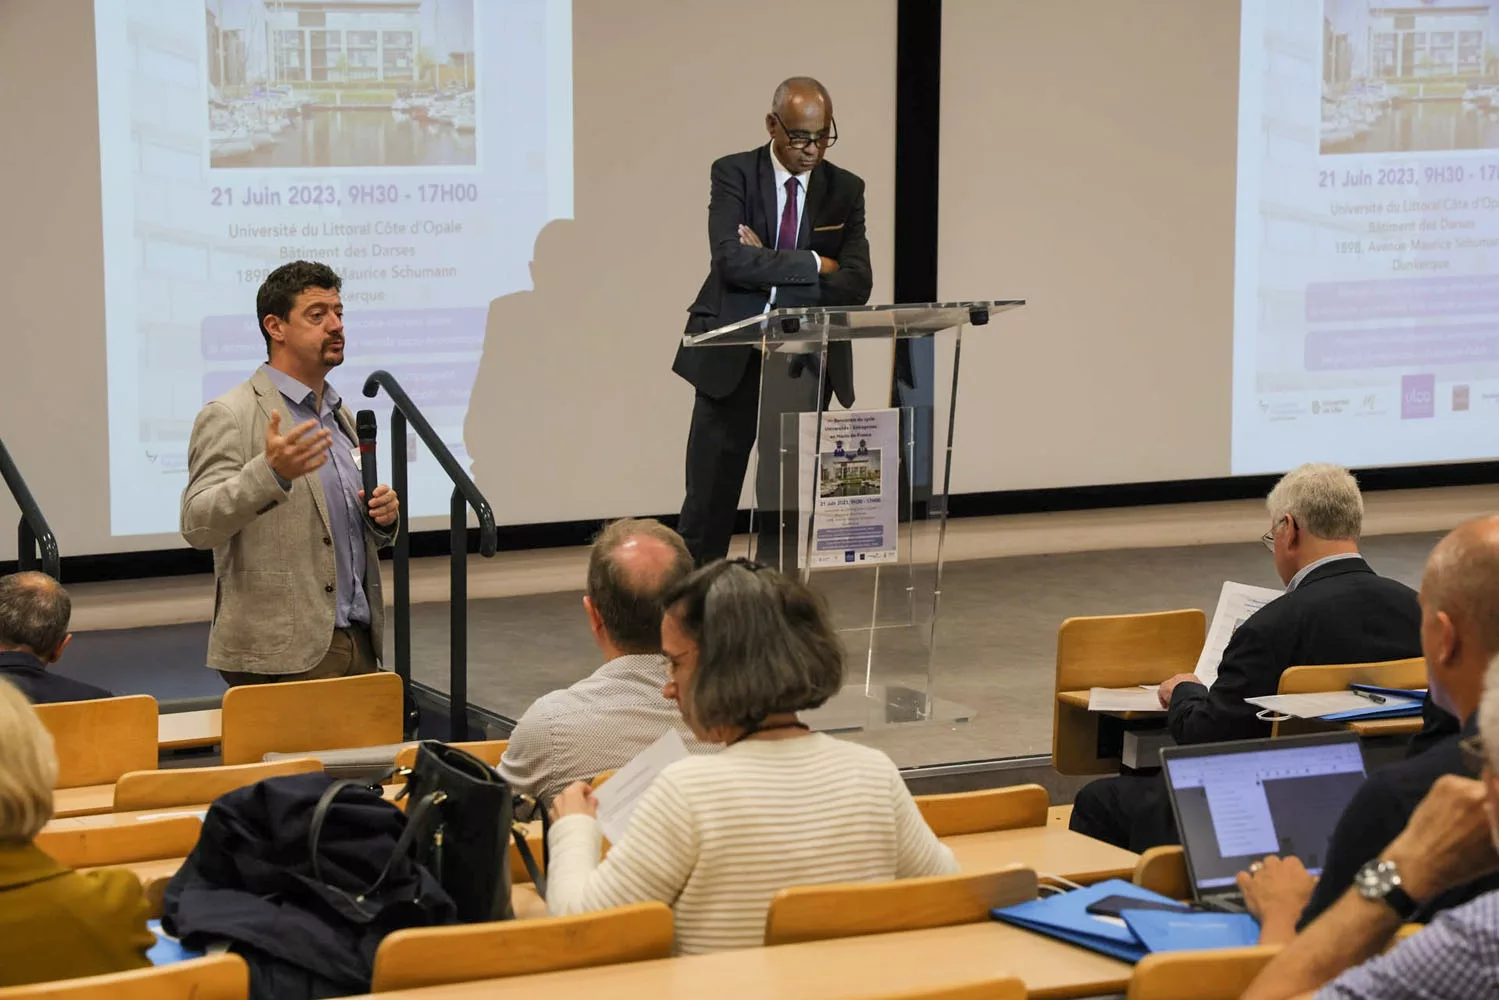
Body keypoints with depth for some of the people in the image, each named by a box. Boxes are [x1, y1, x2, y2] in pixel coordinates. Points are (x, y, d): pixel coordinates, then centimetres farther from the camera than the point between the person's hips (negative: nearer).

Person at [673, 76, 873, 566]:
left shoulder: (845, 190, 4)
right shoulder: (733, 174, -2)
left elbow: (856, 284, -7)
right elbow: (732, 260, -17)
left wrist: (770, 267, -14)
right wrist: (812, 265, -14)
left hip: (804, 361, 2)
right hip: (731, 359, -2)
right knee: (710, 504, 1)